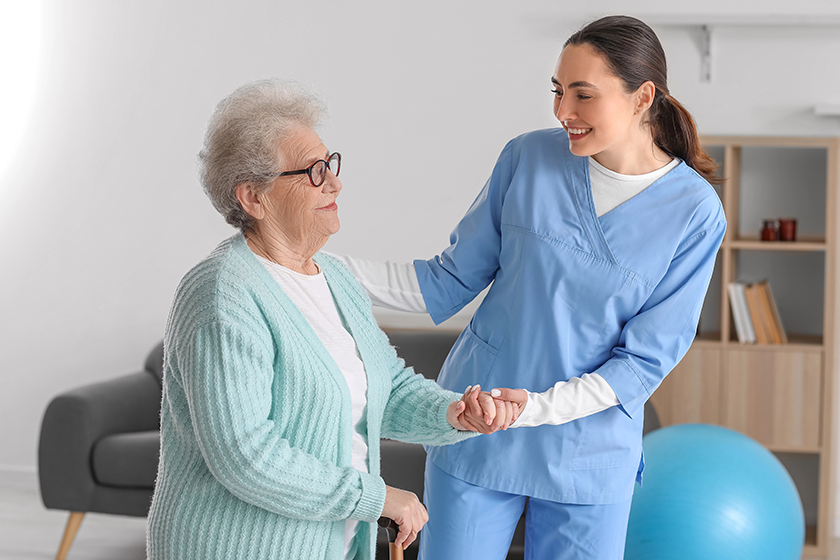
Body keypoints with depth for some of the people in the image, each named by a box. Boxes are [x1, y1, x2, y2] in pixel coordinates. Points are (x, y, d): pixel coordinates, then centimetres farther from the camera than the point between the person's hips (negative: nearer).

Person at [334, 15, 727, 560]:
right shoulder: (528, 158, -5)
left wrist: (538, 406, -22)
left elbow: (645, 360, -9)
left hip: (589, 457, -1)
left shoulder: (695, 213, -10)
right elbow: (449, 284, 0)